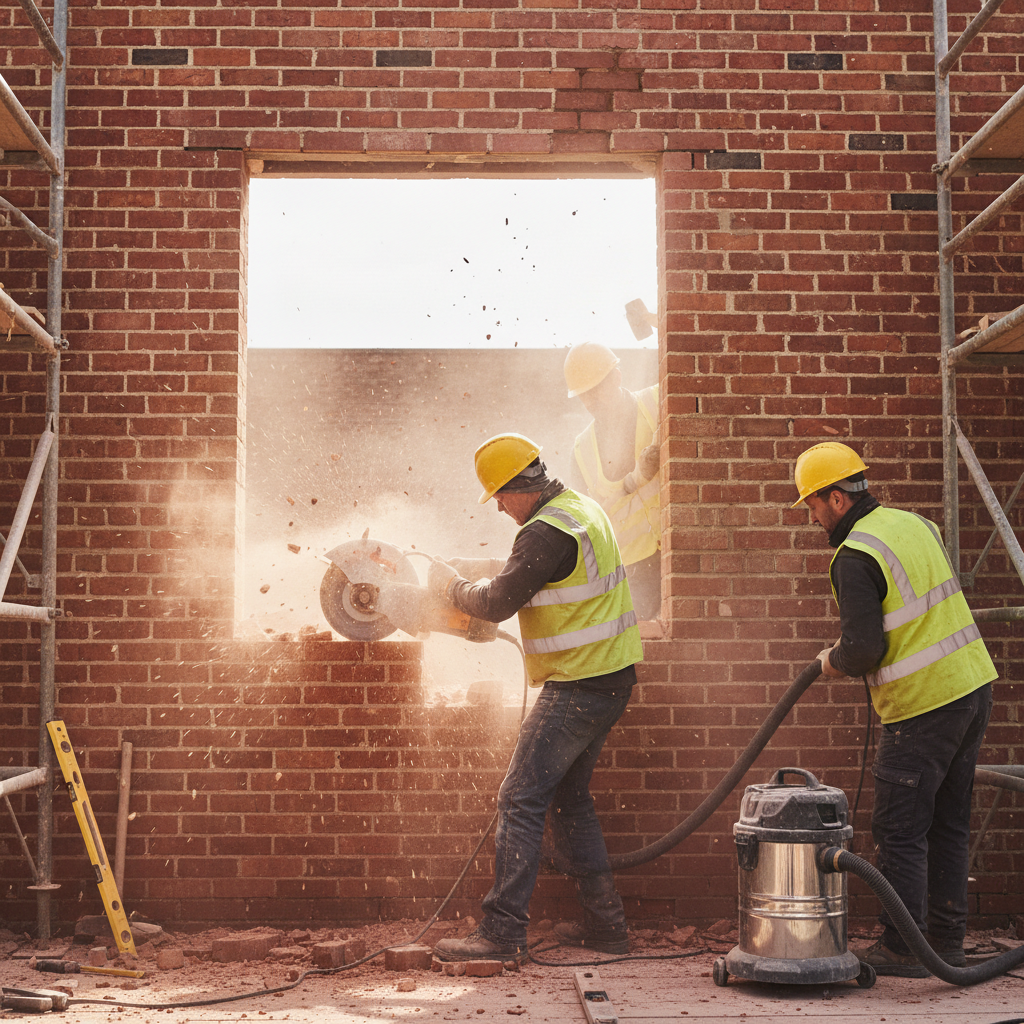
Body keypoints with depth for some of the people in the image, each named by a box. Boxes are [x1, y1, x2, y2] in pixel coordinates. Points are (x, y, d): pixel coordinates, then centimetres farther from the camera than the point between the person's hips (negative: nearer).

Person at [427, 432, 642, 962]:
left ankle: (502, 932, -8)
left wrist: (450, 585, 3)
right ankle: (605, 923, 21)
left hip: (577, 688, -10)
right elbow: (524, 568, 26)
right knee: (569, 797, 17)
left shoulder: (548, 531, -19)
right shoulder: (581, 507, 13)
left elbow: (497, 602, -16)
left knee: (521, 802, -8)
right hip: (610, 679, 10)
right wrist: (463, 566, 18)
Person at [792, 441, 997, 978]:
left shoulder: (855, 556, -16)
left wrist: (833, 660, 1)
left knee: (899, 831, 1)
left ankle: (903, 949, 6)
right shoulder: (916, 524, 11)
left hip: (923, 706, -9)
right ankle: (947, 941, 22)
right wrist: (851, 644, 19)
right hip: (973, 685, 9)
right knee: (948, 823, 15)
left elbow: (864, 650, -21)